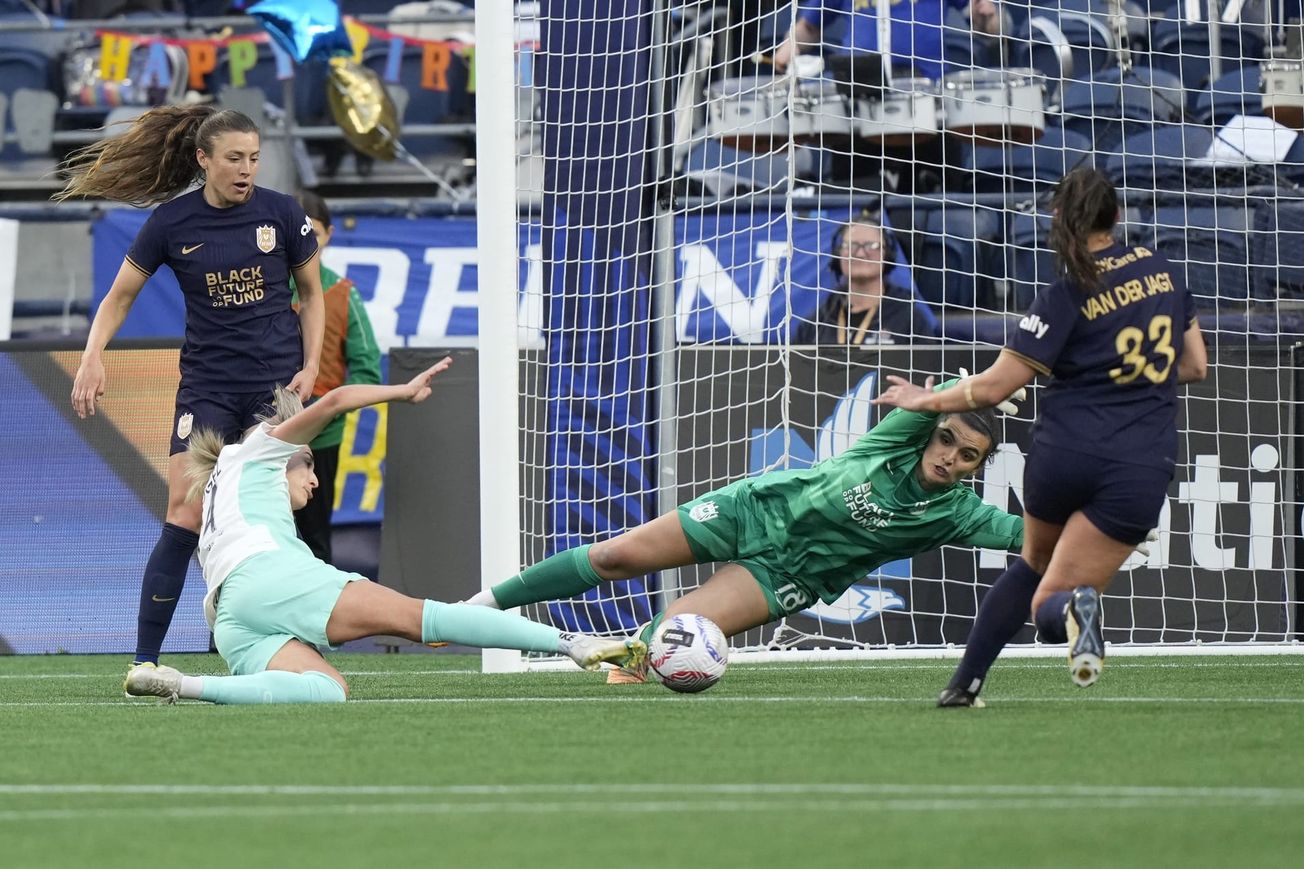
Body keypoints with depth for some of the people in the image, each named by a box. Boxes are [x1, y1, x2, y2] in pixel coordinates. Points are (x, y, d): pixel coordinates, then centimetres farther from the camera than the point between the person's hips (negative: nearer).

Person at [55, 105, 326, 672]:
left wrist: (311, 365, 0)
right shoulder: (171, 223, -3)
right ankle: (145, 662, -11)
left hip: (277, 384, 1)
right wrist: (93, 355, -9)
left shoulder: (281, 213, -1)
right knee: (185, 516, -12)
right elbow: (120, 296, 7)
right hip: (207, 386, -1)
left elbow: (311, 293, 11)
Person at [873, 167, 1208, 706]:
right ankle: (1074, 601, -31)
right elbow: (1194, 366, 17)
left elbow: (993, 388, -6)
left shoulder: (1067, 297, -7)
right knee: (1050, 601, 7)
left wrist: (925, 401, 10)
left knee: (1033, 563, 28)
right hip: (1141, 469, 2)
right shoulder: (1161, 271, 7)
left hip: (1064, 453, -2)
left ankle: (964, 684, 15)